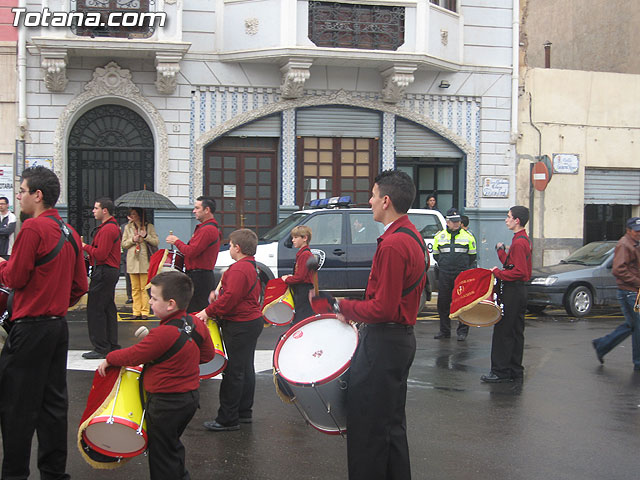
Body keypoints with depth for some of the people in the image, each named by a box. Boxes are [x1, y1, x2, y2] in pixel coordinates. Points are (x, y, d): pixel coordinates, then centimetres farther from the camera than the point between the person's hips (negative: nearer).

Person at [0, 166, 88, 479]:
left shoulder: (33, 227, -14)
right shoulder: (69, 232, 10)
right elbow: (80, 285, 12)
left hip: (30, 327, -8)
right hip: (59, 326, 8)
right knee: (52, 402, 12)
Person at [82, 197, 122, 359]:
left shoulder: (107, 229, -16)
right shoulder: (114, 227, 17)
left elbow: (100, 254, -20)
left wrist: (86, 247, -6)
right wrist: (89, 248, 6)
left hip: (104, 272, -11)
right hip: (112, 271, 11)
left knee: (95, 310, -6)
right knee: (108, 309, 13)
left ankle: (101, 348, -5)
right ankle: (112, 346, 18)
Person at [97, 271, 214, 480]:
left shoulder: (162, 334, -27)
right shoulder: (197, 324, -4)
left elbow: (134, 356, -15)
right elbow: (207, 354, 8)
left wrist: (109, 360, 1)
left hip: (166, 403, -8)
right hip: (191, 397, 9)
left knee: (162, 455, 8)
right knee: (172, 445, 28)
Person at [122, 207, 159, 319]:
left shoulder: (149, 226, 5)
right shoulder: (128, 227, 13)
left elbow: (156, 242, 1)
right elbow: (123, 244, 12)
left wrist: (146, 236, -13)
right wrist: (132, 240, -6)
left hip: (145, 261, -3)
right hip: (132, 261, 3)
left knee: (144, 288, -3)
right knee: (135, 288, 3)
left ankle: (145, 311, 2)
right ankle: (136, 311, 7)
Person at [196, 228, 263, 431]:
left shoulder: (238, 269, -20)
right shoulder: (251, 266, 13)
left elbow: (230, 298, -25)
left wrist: (208, 312, -16)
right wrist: (219, 295, 11)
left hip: (240, 327, -11)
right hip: (253, 321, 11)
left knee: (233, 372, -5)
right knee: (245, 369, 17)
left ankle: (228, 420, 0)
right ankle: (244, 412, 27)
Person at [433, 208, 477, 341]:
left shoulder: (468, 236, 6)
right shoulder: (439, 236, 10)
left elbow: (472, 255, 12)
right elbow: (435, 254, 18)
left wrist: (464, 268, 5)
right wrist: (444, 265, 7)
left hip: (462, 275, -2)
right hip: (444, 275, 2)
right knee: (443, 303, 6)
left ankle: (462, 331, 6)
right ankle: (444, 331, 16)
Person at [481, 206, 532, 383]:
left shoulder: (519, 243, -18)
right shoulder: (523, 239, 14)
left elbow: (519, 272, -23)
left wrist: (498, 273, -15)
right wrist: (501, 252, 11)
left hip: (512, 292, -11)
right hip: (519, 291, 11)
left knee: (503, 332, -5)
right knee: (515, 332, 13)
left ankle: (500, 372, -1)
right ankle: (515, 371, 19)